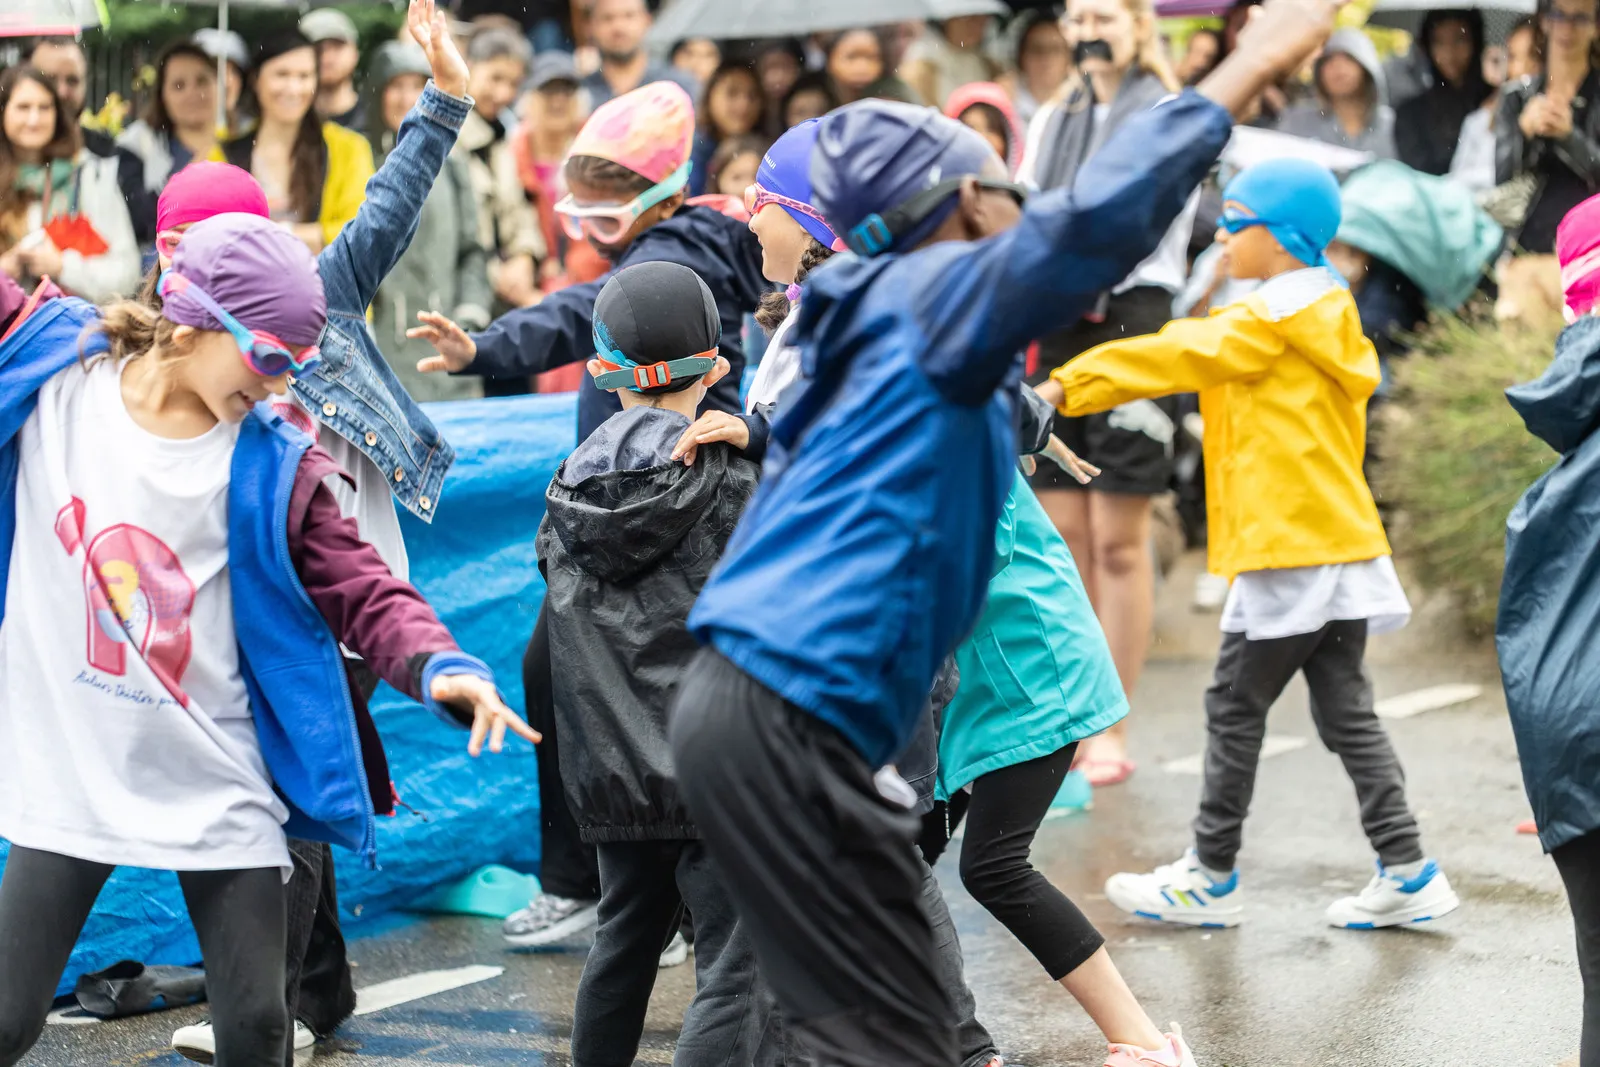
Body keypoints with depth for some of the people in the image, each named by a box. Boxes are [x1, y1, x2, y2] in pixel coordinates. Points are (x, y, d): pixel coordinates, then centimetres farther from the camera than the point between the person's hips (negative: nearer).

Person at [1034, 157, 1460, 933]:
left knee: (1235, 707, 1)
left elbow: (1173, 358, -12)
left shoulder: (1274, 317, -11)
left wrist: (1063, 387, -8)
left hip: (1292, 549, -9)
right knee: (1345, 710, 9)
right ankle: (1406, 874, 5)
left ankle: (1211, 878, 9)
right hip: (1341, 543, 9)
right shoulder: (1326, 317, 17)